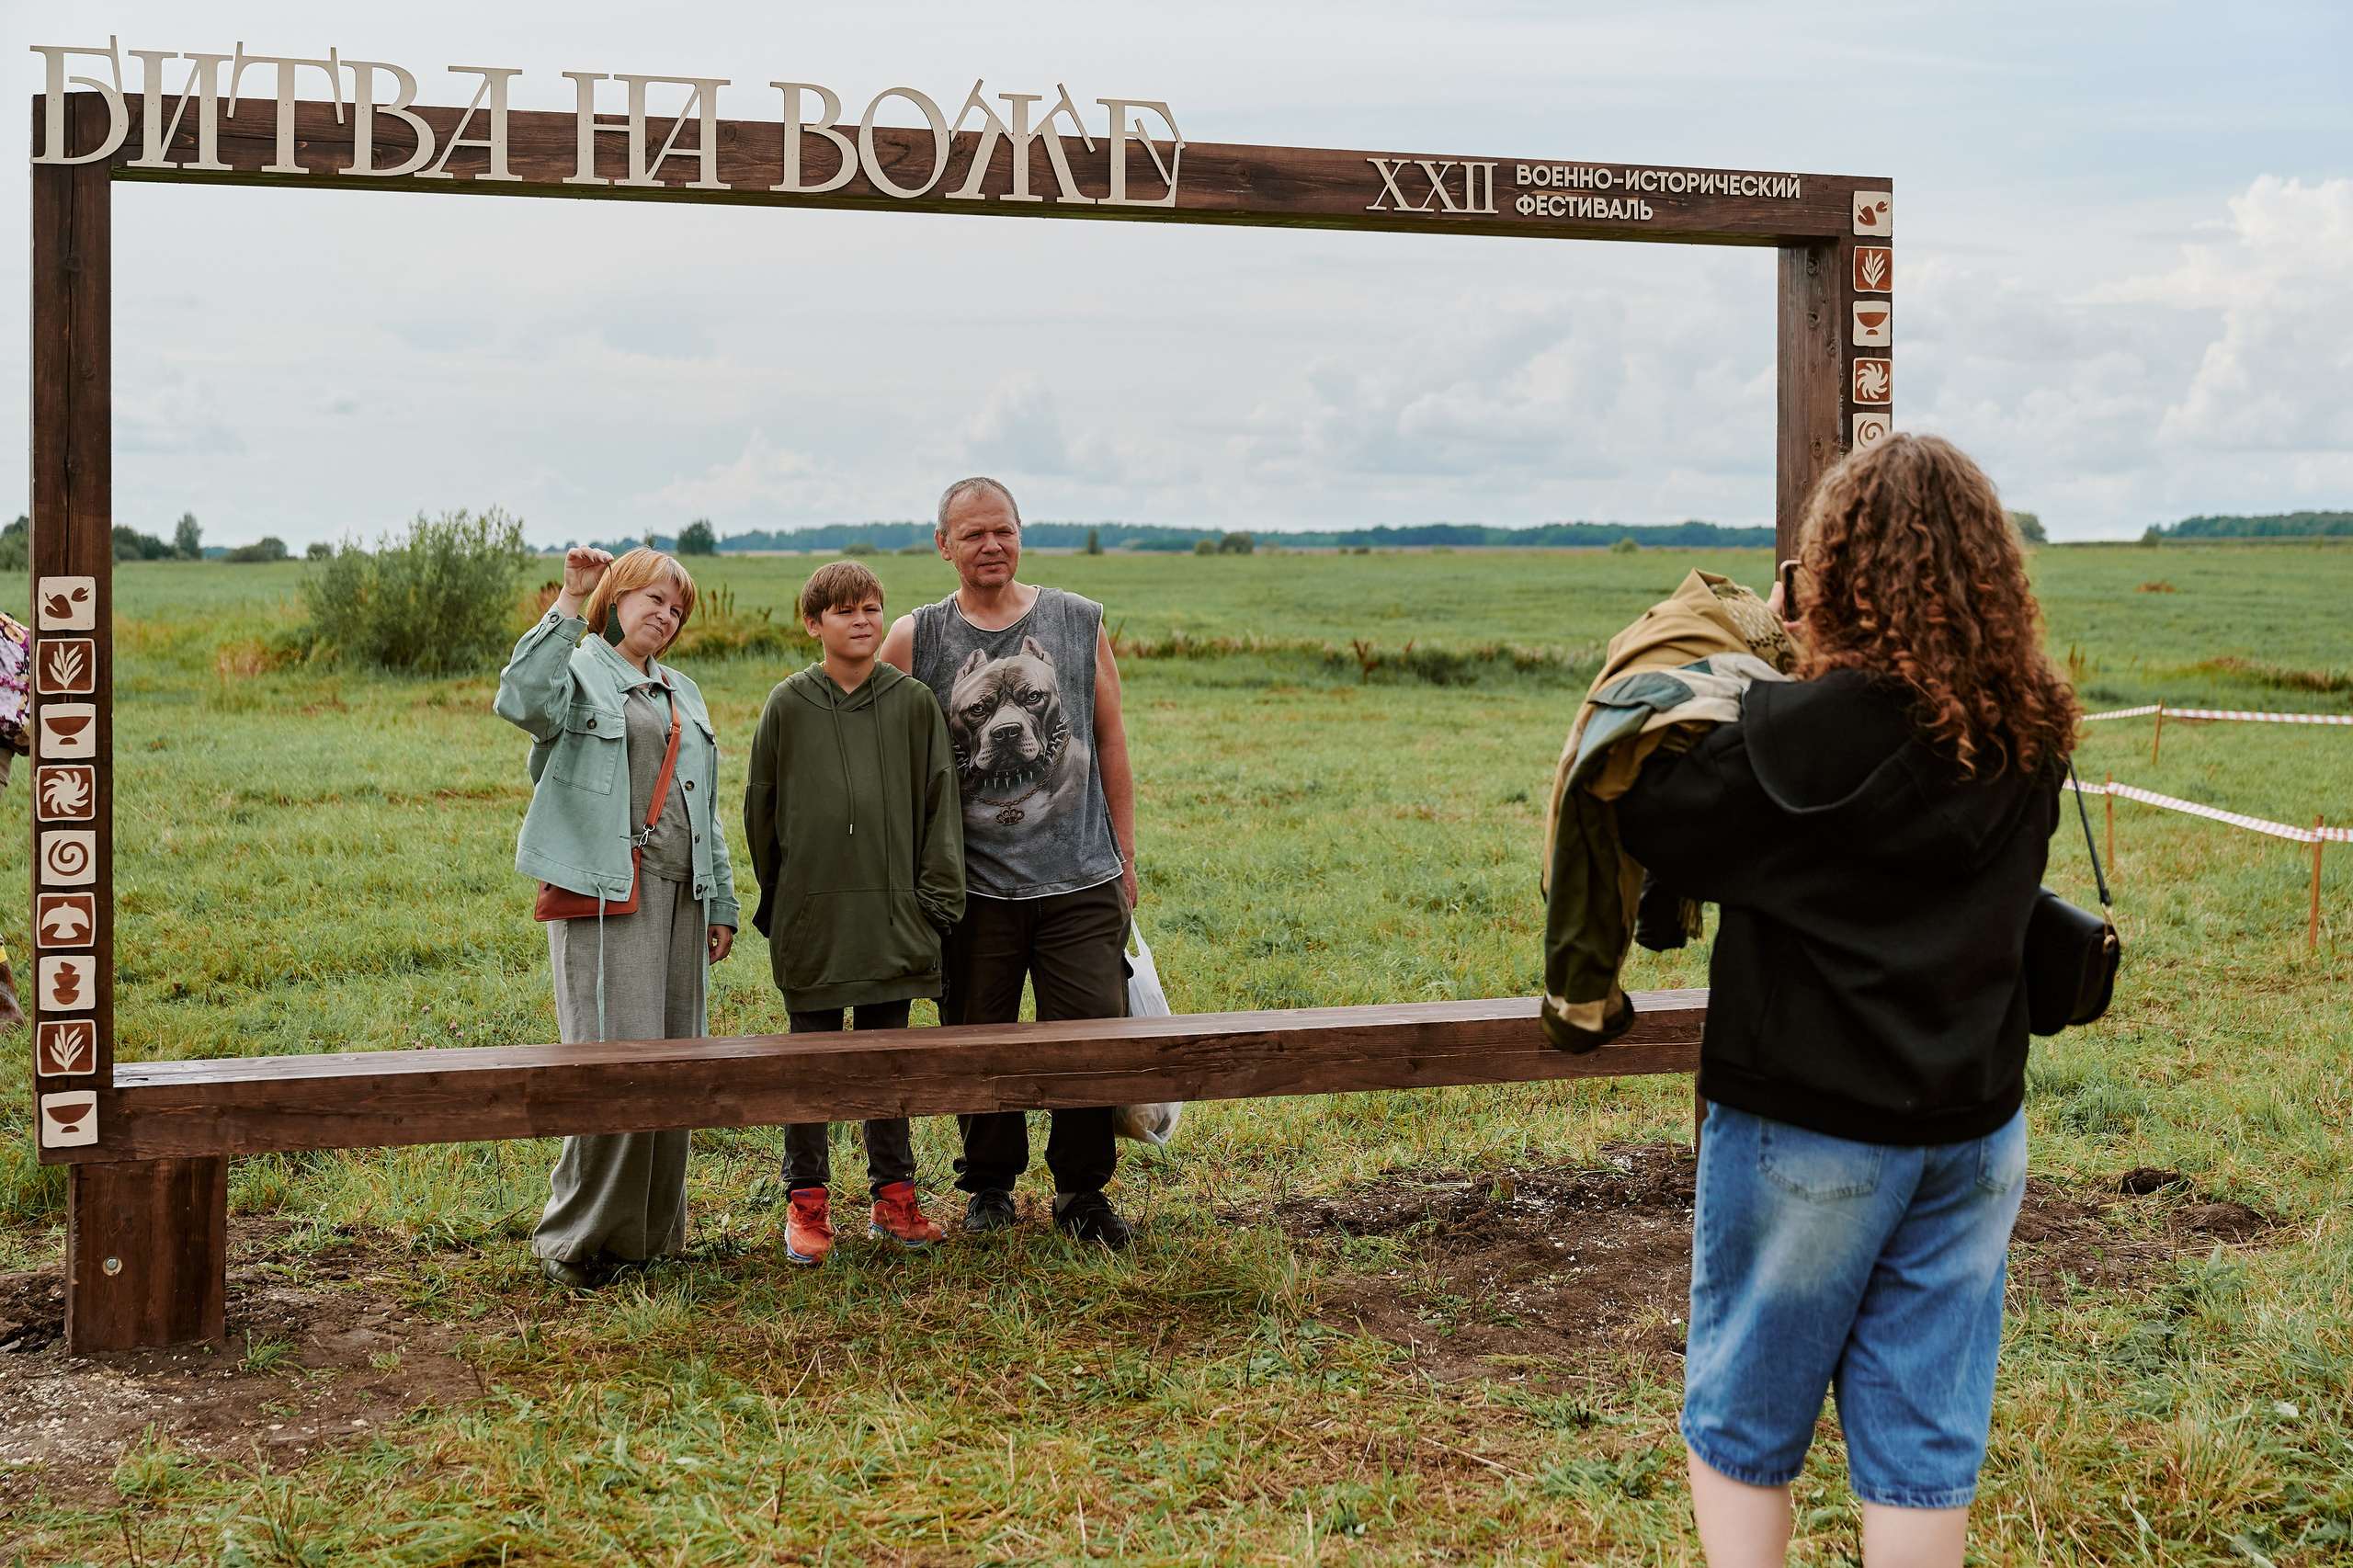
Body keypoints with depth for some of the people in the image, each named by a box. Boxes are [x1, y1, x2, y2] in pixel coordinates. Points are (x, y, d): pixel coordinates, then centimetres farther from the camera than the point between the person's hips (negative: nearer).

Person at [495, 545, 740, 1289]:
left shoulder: (682, 693, 24)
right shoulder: (578, 671, 2)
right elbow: (523, 700, -23)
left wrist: (721, 904, 21)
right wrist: (568, 607, -23)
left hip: (679, 894, 7)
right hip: (604, 895, -7)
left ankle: (651, 1234, 16)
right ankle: (576, 1240, -3)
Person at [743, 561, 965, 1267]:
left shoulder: (914, 704, 3)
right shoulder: (788, 705, 0)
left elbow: (938, 804, 4)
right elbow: (763, 810, 6)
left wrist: (937, 898, -1)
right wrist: (773, 903, 7)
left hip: (893, 915, 1)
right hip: (811, 918, -1)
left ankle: (893, 1194, 21)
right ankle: (806, 1202, 16)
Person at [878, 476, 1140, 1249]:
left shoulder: (1079, 622, 7)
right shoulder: (915, 639, 2)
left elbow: (1110, 741, 11)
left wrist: (1124, 854, 10)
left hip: (1079, 876, 1)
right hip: (973, 885, 0)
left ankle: (1082, 1189, 15)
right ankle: (990, 1183, 26)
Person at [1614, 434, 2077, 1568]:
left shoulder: (1809, 730, -20)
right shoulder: (2027, 738, -1)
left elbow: (1652, 823, -13)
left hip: (1808, 1129, -5)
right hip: (1974, 1126, 5)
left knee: (1741, 1418, 12)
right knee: (1926, 1431, 13)